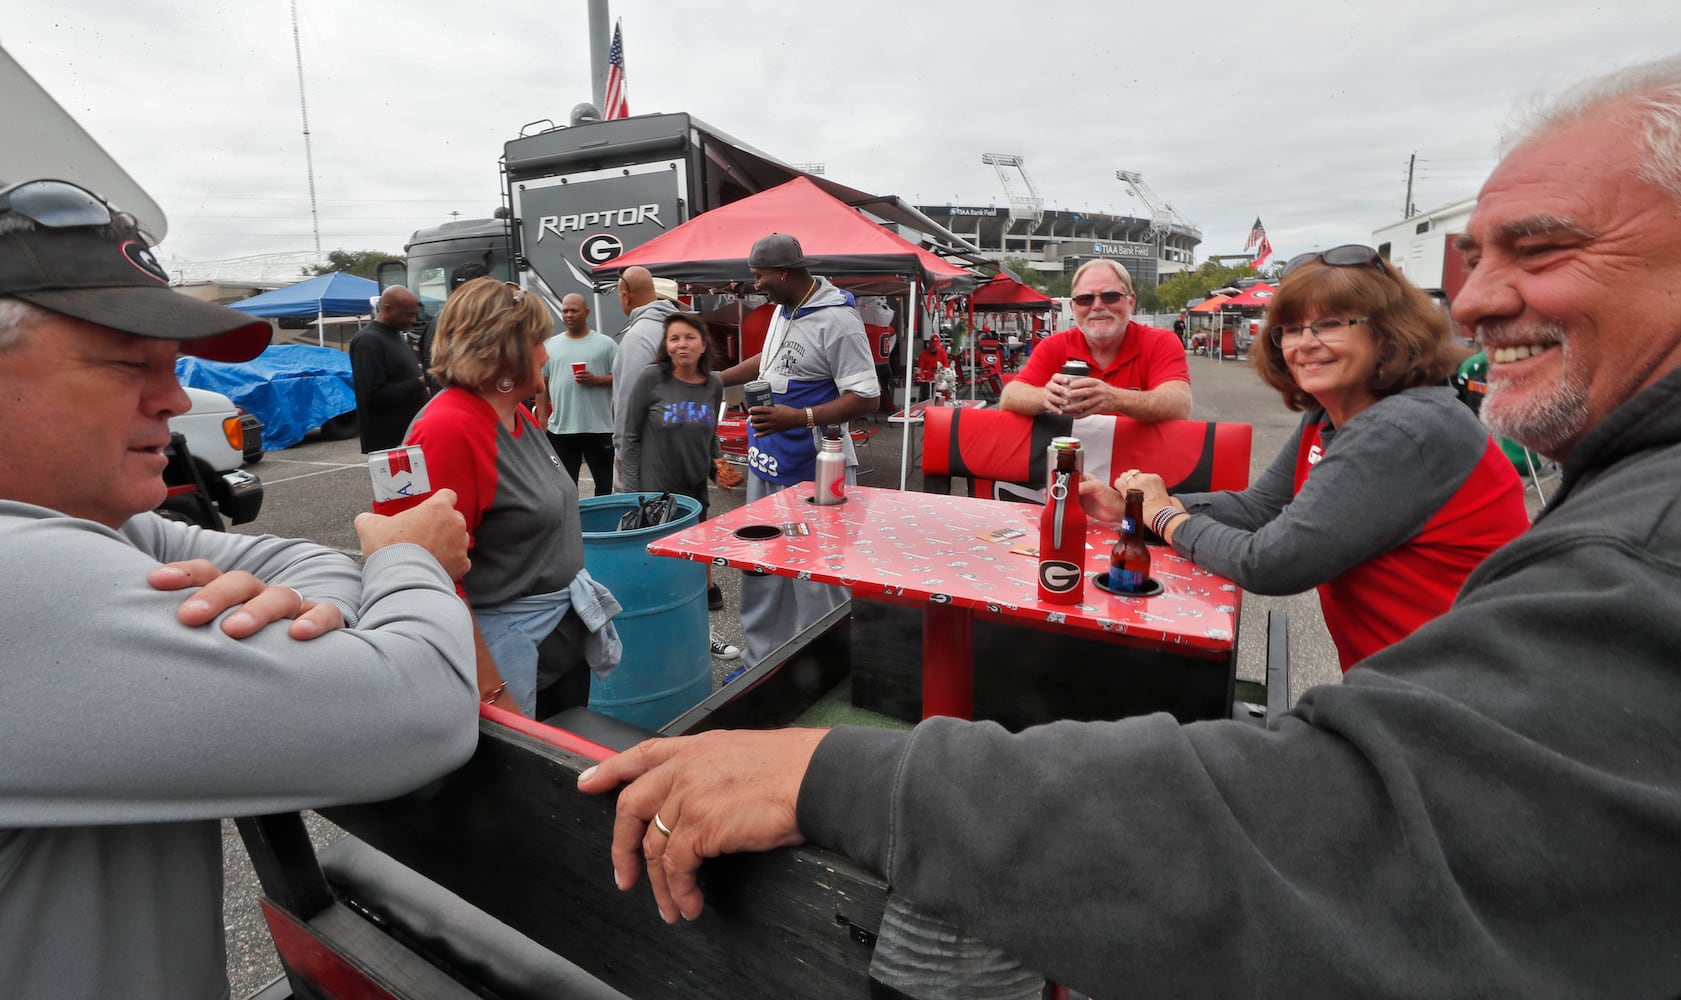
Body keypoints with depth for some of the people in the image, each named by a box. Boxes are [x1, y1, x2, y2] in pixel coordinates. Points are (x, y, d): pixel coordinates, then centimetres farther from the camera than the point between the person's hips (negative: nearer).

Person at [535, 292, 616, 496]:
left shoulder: (605, 343, 2)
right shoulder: (551, 345, 9)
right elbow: (542, 384, 10)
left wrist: (596, 380, -17)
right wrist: (542, 419, 4)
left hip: (599, 428, -2)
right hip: (560, 429, 2)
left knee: (604, 484, 9)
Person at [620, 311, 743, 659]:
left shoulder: (714, 384, 2)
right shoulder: (650, 378, -12)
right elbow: (630, 435, -8)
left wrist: (719, 465, -2)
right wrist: (632, 489, -9)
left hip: (696, 489, 5)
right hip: (654, 491, -5)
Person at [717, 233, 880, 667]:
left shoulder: (836, 320, -17)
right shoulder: (782, 309, 11)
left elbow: (865, 398, -20)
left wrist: (801, 418, -29)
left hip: (813, 472, -9)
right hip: (768, 464, 10)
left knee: (816, 580, -3)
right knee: (760, 567, 16)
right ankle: (761, 660, 31)